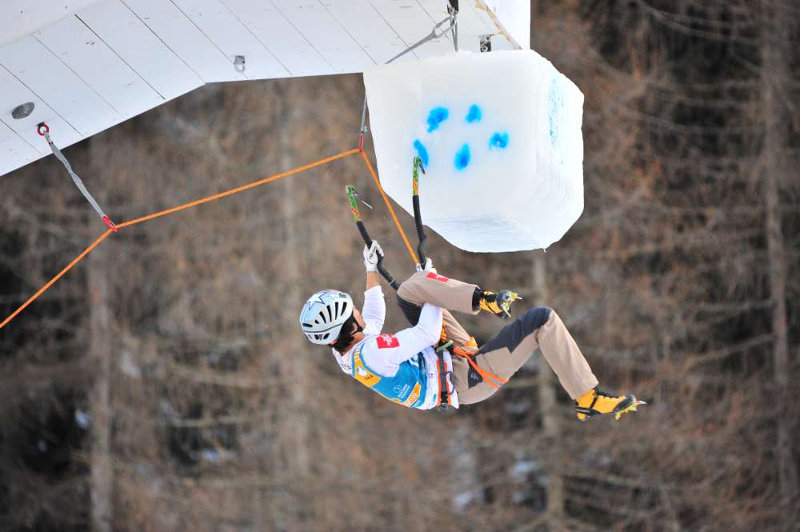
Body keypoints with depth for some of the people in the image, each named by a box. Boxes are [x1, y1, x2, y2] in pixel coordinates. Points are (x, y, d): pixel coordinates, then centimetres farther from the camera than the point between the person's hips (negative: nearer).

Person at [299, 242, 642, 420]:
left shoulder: (346, 354, -3)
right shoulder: (370, 354, -33)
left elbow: (373, 318, 19)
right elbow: (425, 334, -28)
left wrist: (371, 269, 28)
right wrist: (430, 279, -12)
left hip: (444, 358, 10)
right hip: (467, 380, -10)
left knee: (408, 290, 1)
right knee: (542, 319, -17)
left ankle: (480, 299, -8)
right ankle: (588, 400, -7)